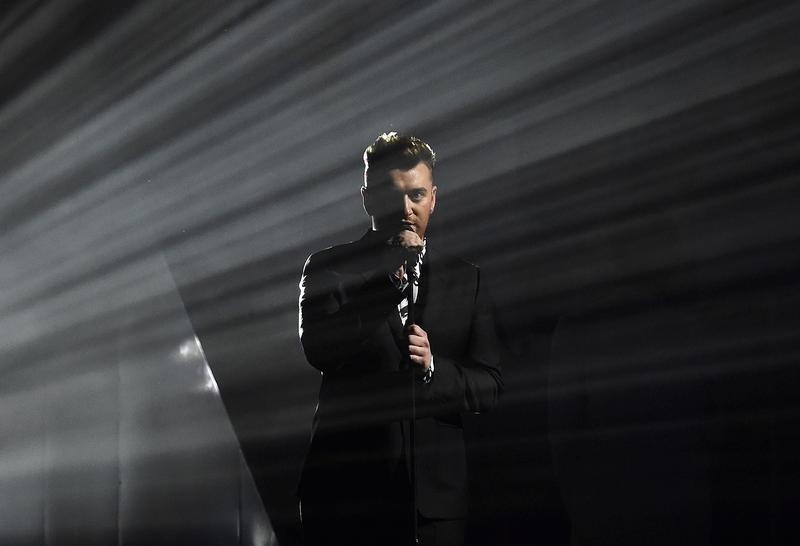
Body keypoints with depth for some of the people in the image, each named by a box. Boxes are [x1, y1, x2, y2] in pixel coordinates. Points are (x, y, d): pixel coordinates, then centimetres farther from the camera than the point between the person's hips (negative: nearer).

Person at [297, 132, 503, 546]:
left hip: (435, 495, 2)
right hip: (347, 490, -2)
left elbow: (489, 386, 4)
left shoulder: (465, 279, 9)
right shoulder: (328, 267, 3)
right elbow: (319, 349, -13)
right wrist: (391, 277, -15)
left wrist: (432, 366, -14)